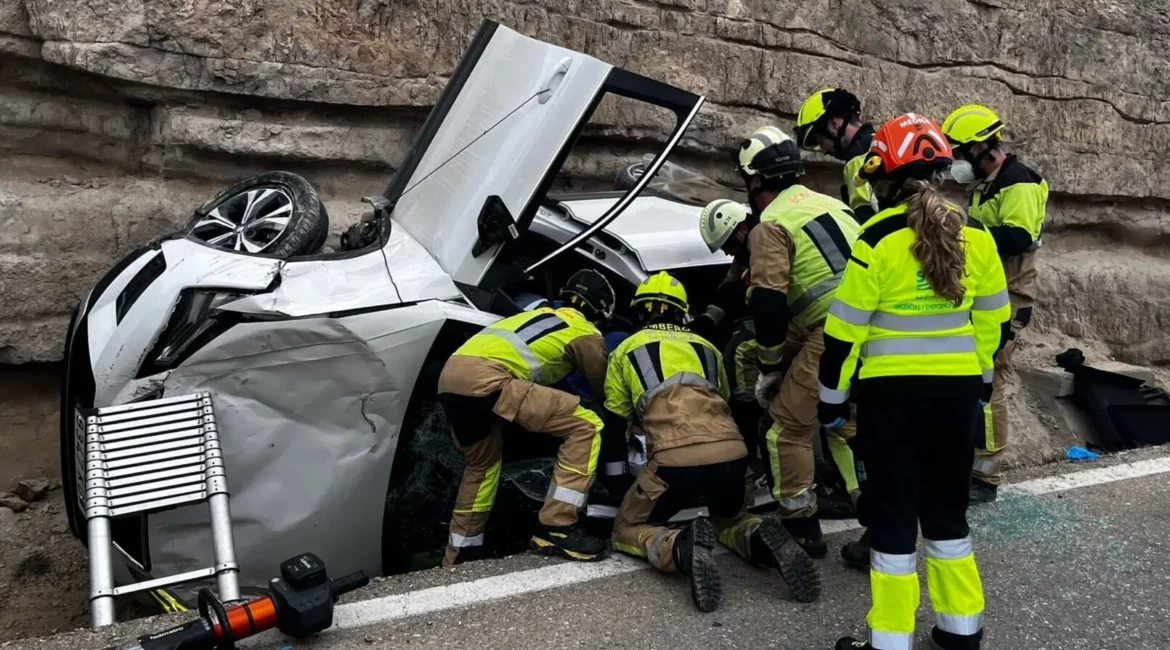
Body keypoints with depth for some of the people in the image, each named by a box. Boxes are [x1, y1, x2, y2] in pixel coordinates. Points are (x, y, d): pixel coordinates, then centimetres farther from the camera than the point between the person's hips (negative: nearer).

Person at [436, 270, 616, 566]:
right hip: (486, 378, -9)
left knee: (482, 464, 29)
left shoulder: (544, 314, 34)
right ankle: (555, 527, -4)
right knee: (586, 426, -2)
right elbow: (603, 388, 27)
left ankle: (458, 558, 36)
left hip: (450, 376, 9)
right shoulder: (586, 334, 14)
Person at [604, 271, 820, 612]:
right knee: (730, 518, 33)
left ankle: (682, 549, -14)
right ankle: (764, 541, -3)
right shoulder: (706, 346, 30)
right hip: (732, 452, 4)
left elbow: (614, 424, 26)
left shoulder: (627, 349, 21)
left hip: (676, 457, -4)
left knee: (628, 530, 19)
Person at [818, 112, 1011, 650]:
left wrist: (832, 397, 0)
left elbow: (846, 329, -11)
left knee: (893, 511, 5)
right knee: (946, 506, 19)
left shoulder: (878, 237, -14)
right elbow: (992, 318, 10)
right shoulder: (975, 235, 1)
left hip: (892, 391, -5)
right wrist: (980, 375, 23)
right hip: (958, 388, 5)